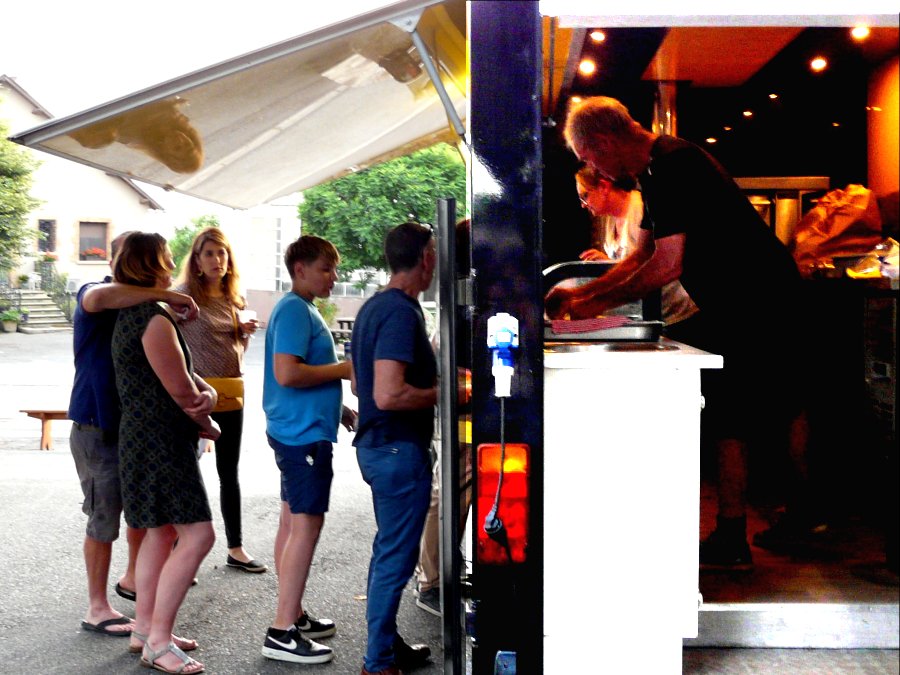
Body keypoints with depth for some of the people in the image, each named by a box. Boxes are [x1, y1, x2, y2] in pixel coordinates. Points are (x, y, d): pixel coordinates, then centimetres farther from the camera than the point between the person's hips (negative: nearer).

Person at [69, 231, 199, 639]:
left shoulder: (142, 306, 9)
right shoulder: (95, 296, -13)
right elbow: (97, 298, -40)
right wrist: (168, 296, -39)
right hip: (97, 429, -8)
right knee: (104, 519, 0)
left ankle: (132, 579, 41)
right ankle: (97, 608, 14)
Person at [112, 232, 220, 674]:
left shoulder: (132, 315, 14)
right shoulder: (155, 320, -19)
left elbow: (184, 376, 13)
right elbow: (181, 391, -17)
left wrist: (207, 394, -7)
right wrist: (207, 423, 1)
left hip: (144, 438, 11)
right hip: (160, 443, -11)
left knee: (161, 534, 17)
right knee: (197, 535, -10)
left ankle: (145, 628, 25)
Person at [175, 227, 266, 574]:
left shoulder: (233, 298, 10)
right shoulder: (184, 295, -9)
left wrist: (246, 331, 1)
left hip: (231, 393, 6)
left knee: (229, 473, 14)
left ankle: (235, 548, 23)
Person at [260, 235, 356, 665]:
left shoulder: (301, 309, 16)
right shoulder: (295, 310, -15)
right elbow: (287, 373, -25)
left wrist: (338, 408, 16)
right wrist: (343, 369, -15)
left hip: (298, 430, 11)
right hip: (304, 432, -11)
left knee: (292, 522, 14)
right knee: (307, 525, -8)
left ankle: (293, 614, 25)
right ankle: (282, 633, -4)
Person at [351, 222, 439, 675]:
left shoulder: (372, 307, 10)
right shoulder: (401, 312, -20)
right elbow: (388, 395, -29)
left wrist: (427, 380, 17)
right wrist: (442, 394, -15)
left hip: (376, 445, 10)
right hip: (400, 449, -10)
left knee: (388, 549, 19)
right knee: (396, 557, 0)